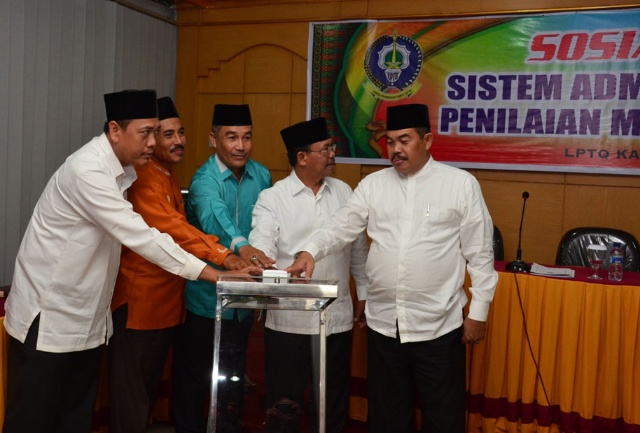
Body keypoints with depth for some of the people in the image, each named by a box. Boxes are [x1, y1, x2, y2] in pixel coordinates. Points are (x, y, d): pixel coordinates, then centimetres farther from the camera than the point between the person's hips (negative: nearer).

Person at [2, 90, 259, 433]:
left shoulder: (121, 169, 6)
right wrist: (214, 274, -26)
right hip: (49, 317, -8)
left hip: (87, 318, 8)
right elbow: (138, 236, -28)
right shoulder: (88, 170, -23)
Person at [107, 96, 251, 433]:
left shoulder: (169, 177, 13)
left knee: (151, 383, 19)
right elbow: (172, 228, -31)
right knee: (132, 392, 2)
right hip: (139, 299, -9)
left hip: (167, 300, 9)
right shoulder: (143, 179, -19)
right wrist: (222, 255, -38)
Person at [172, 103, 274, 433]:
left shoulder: (262, 175, 2)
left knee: (234, 381, 18)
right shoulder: (205, 179, -15)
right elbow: (214, 216, -36)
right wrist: (241, 246, -54)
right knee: (193, 381, 11)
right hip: (204, 298, -4)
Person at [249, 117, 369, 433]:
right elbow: (260, 250, -15)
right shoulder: (272, 198, -5)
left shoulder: (344, 192, 6)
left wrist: (365, 293, 13)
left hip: (337, 317, 3)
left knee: (333, 401, 16)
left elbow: (358, 248, 12)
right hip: (288, 319, -3)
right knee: (284, 401, 11)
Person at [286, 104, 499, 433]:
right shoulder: (372, 184, 6)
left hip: (438, 325, -3)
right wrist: (310, 251, -21)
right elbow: (341, 226, -2)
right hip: (382, 323, 3)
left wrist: (478, 312, -2)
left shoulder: (461, 184, -3)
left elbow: (479, 253, -1)